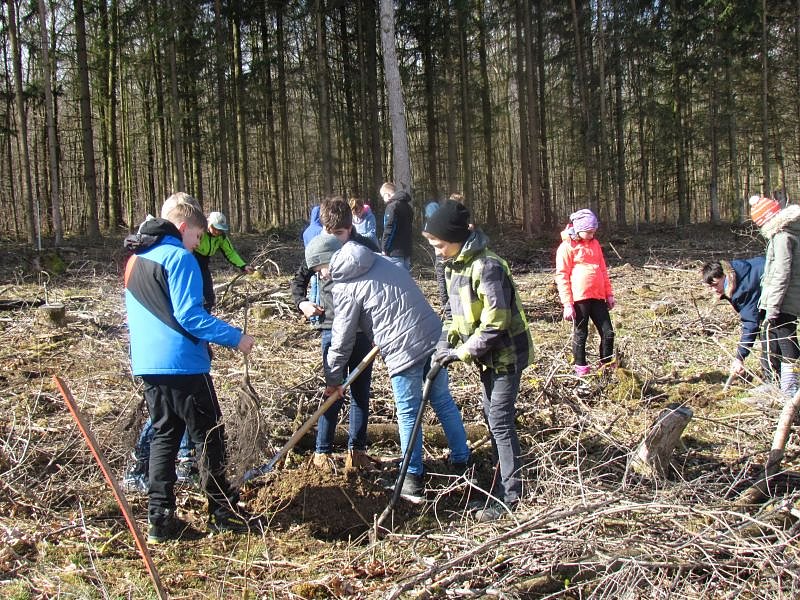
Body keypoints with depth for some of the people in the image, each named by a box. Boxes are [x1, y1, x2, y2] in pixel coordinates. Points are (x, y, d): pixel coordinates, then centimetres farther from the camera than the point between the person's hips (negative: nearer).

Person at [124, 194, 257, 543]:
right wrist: (235, 338, -15)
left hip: (147, 364, 8)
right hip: (182, 364, -8)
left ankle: (160, 519, 9)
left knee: (163, 435, 12)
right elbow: (189, 316, -20)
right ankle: (223, 512, 11)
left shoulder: (135, 259, 14)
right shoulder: (178, 258, -12)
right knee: (208, 436, 3)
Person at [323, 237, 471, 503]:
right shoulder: (384, 262, 14)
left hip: (403, 351, -6)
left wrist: (333, 378, 13)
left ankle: (413, 480, 17)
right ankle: (461, 460, 32)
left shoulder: (346, 288, -5)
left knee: (408, 414, 8)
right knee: (443, 400, 20)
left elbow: (342, 339, 0)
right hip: (435, 338, 6)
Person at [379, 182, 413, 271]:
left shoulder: (392, 206, -13)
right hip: (406, 250, 9)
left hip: (394, 253, -9)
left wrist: (384, 248, -9)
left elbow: (389, 229, -17)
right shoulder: (407, 206, 14)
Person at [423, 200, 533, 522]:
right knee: (492, 418, 15)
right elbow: (458, 312, 15)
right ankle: (504, 481, 27)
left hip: (505, 354, -10)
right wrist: (447, 340, -1)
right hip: (488, 356, 10)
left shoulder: (487, 267, -25)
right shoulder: (454, 266, 6)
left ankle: (509, 497, 2)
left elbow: (495, 321, -27)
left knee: (500, 422, -6)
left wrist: (463, 351, -21)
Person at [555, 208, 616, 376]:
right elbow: (562, 276, -8)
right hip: (579, 298, -6)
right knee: (580, 334, 4)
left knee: (608, 333, 5)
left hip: (598, 296, 6)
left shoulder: (594, 244, 15)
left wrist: (609, 294, 17)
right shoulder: (567, 247, -5)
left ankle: (607, 366, 19)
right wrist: (567, 304, -12)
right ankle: (581, 370, 15)